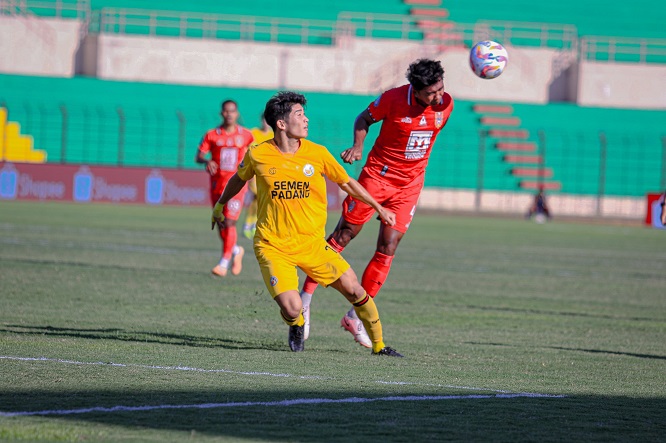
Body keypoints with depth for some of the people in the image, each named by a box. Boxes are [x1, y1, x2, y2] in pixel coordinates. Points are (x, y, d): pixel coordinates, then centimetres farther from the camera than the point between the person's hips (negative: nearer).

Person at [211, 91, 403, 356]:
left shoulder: (317, 154, -3)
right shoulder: (258, 155, -6)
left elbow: (347, 183, 12)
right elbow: (239, 178, 17)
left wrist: (379, 209, 17)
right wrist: (220, 205, 29)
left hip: (312, 244, 2)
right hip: (273, 246, -2)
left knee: (353, 289, -7)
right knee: (291, 309, -18)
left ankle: (378, 345, 13)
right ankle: (296, 326, 21)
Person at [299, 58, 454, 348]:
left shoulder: (446, 104, -7)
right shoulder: (394, 99, -18)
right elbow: (364, 118, -2)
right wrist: (358, 145, -18)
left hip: (410, 185, 3)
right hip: (378, 174, -3)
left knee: (387, 249, -2)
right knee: (342, 236, 0)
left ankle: (355, 316, 7)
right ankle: (305, 298, 11)